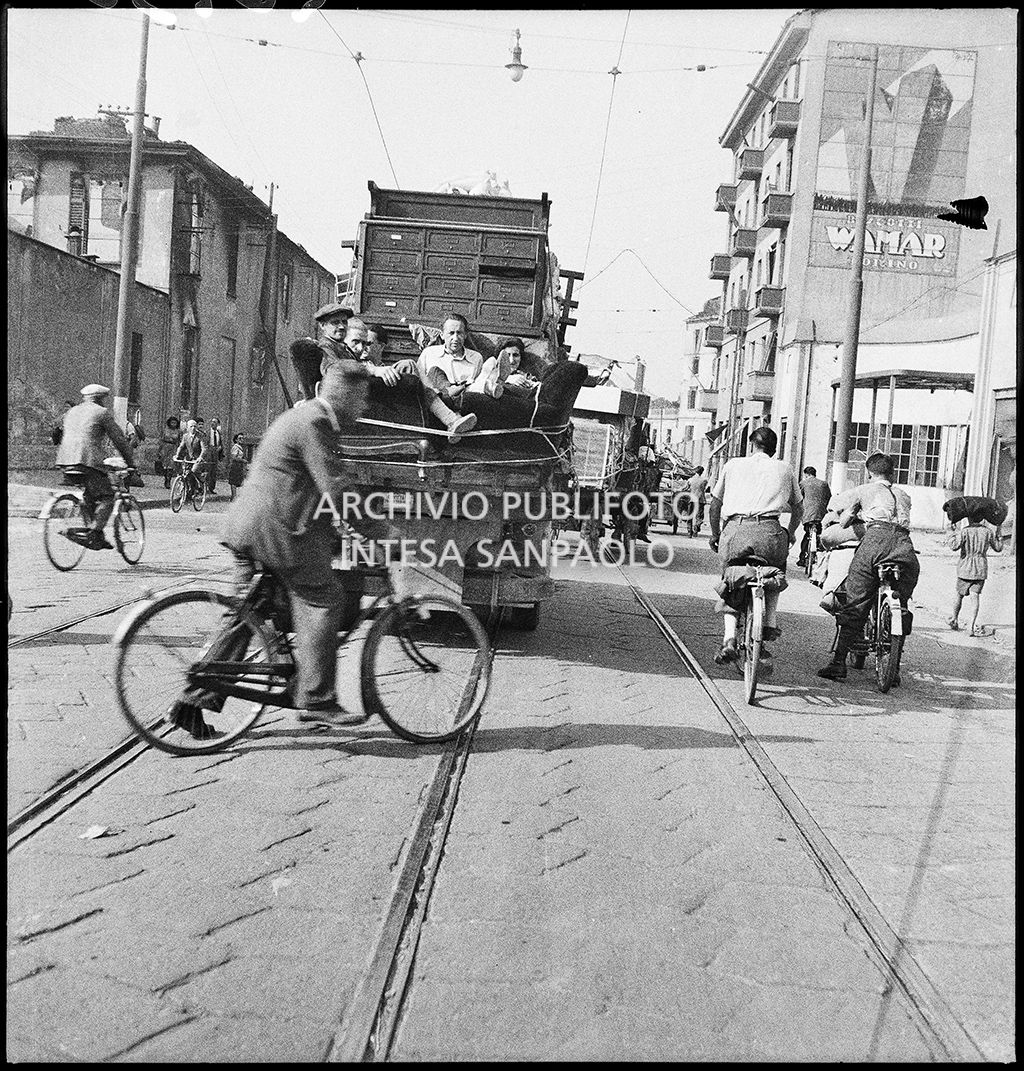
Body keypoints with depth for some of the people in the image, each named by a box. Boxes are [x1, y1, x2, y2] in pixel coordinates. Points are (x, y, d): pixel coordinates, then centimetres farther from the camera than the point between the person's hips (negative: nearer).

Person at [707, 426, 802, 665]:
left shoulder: (733, 465, 20)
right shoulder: (784, 469, 22)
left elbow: (714, 504, 22)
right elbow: (798, 507, 32)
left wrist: (715, 535, 35)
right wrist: (791, 534, 48)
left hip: (734, 530, 0)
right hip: (768, 531, 0)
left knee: (731, 590, 18)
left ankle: (729, 639, -1)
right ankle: (769, 625, 11)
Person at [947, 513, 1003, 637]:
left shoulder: (965, 531, -10)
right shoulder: (988, 532, 0)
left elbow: (955, 545, -23)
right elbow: (998, 548, 11)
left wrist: (953, 532, -9)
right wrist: (999, 534, 24)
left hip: (965, 568, -1)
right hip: (981, 569, 1)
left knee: (960, 595, 14)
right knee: (974, 595, -4)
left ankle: (954, 620, 30)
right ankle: (972, 626, -13)